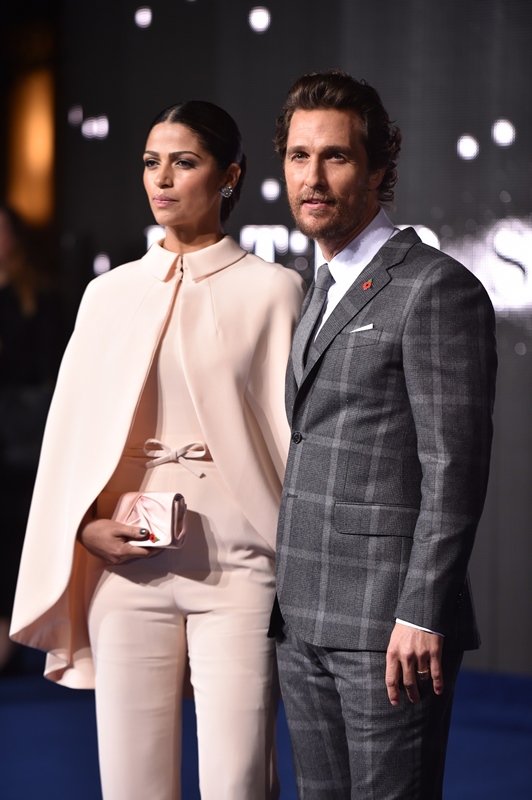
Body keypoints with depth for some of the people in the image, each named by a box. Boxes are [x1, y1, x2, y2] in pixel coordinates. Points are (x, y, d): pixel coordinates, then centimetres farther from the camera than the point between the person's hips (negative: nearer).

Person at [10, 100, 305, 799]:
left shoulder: (271, 290, 4)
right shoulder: (109, 294, 14)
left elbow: (296, 434, 2)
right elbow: (71, 432, 15)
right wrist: (87, 527, -2)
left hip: (237, 569, -3)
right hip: (127, 568, 3)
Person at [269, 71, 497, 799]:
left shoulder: (437, 290, -10)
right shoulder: (323, 298, 18)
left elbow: (455, 469, -15)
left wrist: (421, 616, -20)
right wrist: (288, 602, 15)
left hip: (392, 626, -8)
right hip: (306, 621, 8)